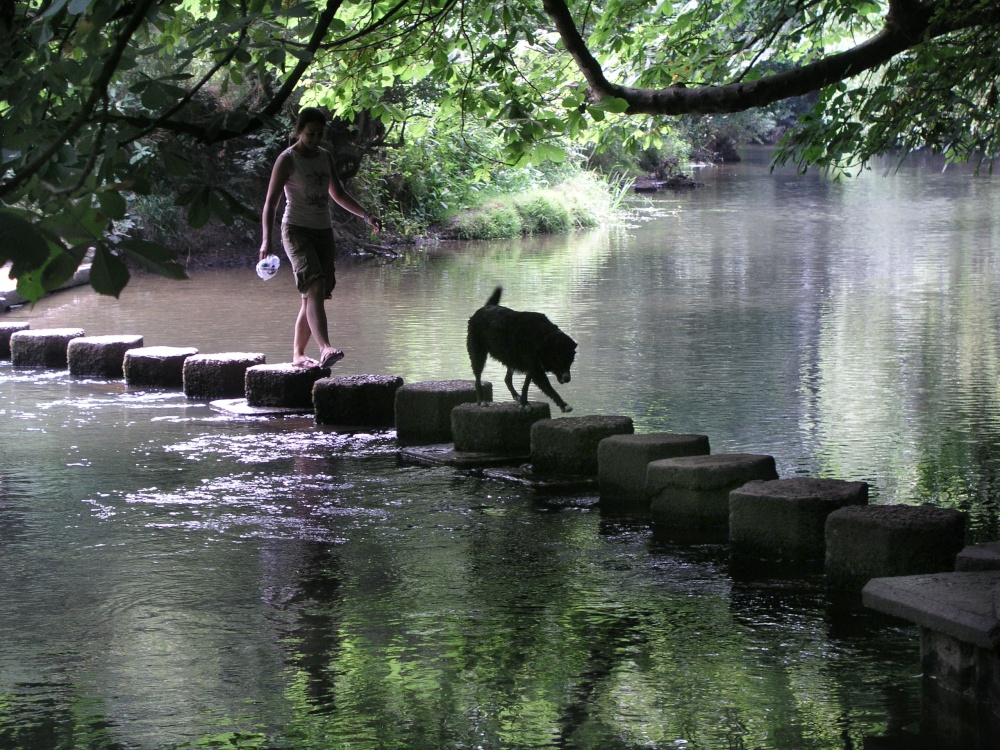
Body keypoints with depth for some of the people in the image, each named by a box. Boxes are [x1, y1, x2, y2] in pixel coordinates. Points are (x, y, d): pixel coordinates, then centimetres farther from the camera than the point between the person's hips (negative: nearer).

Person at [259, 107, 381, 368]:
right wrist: (266, 240, -20)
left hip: (323, 231, 7)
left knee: (313, 296, 4)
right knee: (315, 288, -24)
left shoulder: (326, 157, 13)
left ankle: (298, 354, 13)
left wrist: (366, 216, 18)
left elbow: (338, 193, 27)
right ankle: (325, 348, -38)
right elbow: (271, 202, -10)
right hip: (297, 230, -7)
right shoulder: (287, 160, -6)